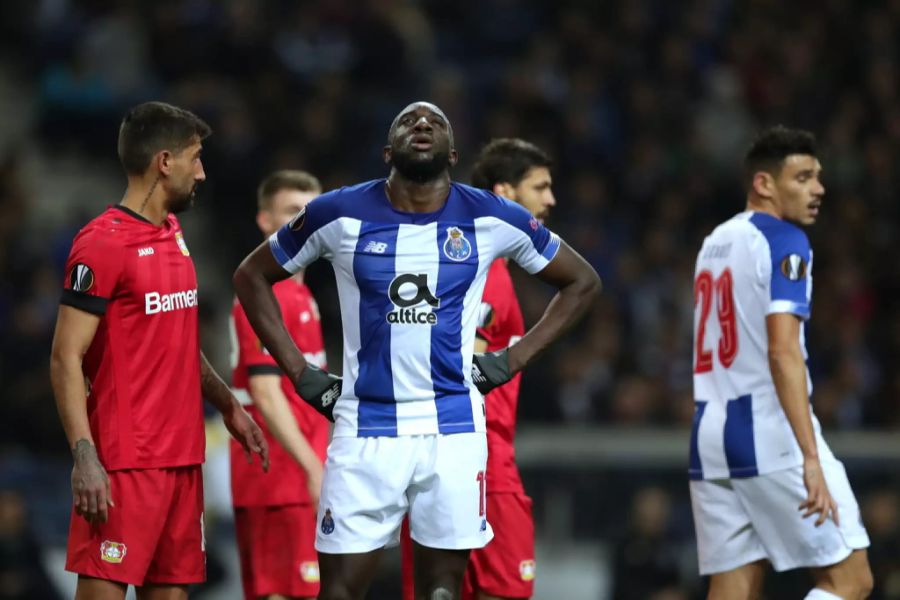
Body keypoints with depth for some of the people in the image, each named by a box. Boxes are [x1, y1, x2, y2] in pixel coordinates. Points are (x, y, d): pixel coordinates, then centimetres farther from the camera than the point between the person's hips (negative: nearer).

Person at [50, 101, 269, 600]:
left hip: (182, 456, 9)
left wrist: (228, 406, 24)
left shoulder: (173, 236, 15)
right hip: (125, 463, -9)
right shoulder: (103, 243, -12)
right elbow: (66, 359, -15)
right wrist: (84, 457, -21)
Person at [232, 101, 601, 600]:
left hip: (453, 430, 1)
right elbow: (252, 276, 11)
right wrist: (299, 372, 4)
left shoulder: (493, 220, 0)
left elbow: (582, 282, 14)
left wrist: (513, 359, 4)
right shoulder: (340, 214, -2)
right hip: (365, 430, -1)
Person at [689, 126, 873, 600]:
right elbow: (783, 352, -19)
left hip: (710, 438, 8)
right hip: (771, 437, -8)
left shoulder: (715, 243, 19)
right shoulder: (783, 243, -8)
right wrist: (811, 458, -25)